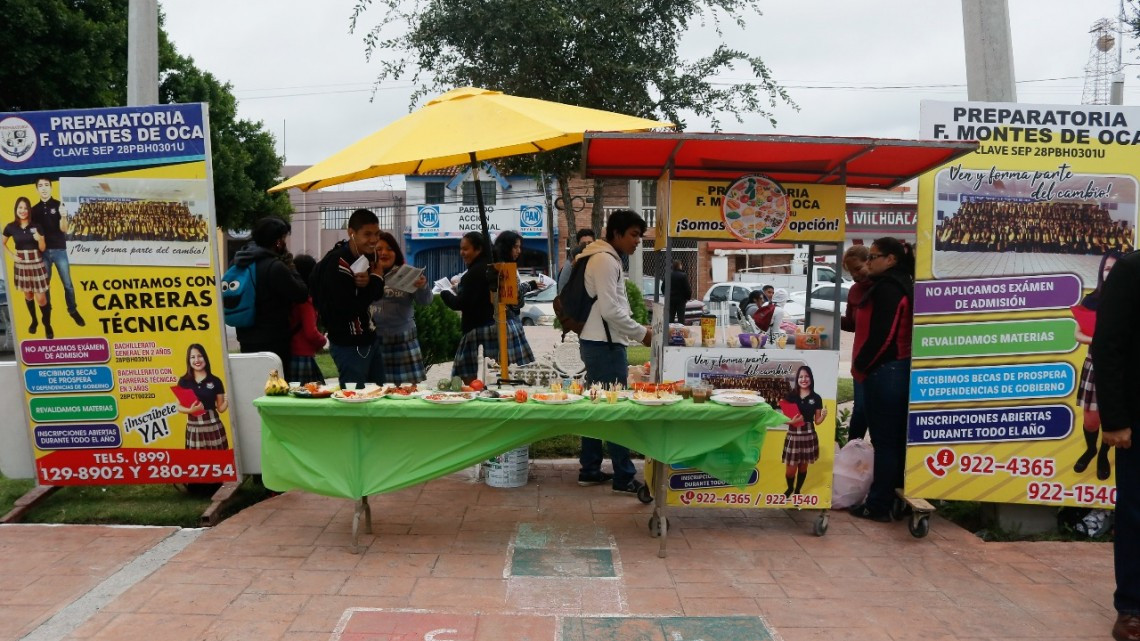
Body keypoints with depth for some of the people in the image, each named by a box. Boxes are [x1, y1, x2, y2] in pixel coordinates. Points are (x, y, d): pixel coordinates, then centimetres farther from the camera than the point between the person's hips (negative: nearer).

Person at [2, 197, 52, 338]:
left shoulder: (36, 227, -6)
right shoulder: (10, 227, -3)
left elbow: (42, 248, -1)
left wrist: (39, 239, -21)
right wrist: (12, 256, -1)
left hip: (36, 264, -2)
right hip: (21, 265, 2)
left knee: (41, 298, -3)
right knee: (28, 295, 15)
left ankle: (47, 325, 12)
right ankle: (34, 321, 33)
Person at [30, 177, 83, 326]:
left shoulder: (58, 205, -2)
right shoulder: (35, 209, 6)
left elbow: (64, 229, -10)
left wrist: (63, 217, -29)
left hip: (59, 250, -2)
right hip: (43, 251, 2)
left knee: (67, 283, 1)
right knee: (45, 284, 10)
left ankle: (73, 310, 14)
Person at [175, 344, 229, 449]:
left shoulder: (215, 381, 1)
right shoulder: (183, 381, 4)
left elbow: (220, 408, 5)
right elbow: (179, 407, 7)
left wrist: (227, 401, -15)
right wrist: (190, 410, -13)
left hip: (213, 427, -1)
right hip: (193, 429, 1)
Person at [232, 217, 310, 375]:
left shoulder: (241, 261, 6)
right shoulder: (275, 267, -20)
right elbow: (302, 294, -14)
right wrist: (289, 267, -2)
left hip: (247, 339, 8)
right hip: (273, 341, -8)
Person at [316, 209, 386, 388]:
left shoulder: (368, 256, 5)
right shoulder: (337, 263, -21)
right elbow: (349, 308, -26)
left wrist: (370, 283, -15)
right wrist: (376, 280, -16)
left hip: (369, 339, 8)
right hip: (349, 345, -8)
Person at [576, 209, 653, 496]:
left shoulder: (604, 259, 17)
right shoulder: (606, 260, -15)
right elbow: (610, 309, -21)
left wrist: (636, 331, 13)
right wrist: (641, 332, -13)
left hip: (597, 343, 10)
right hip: (605, 345, -10)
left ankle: (589, 470, 21)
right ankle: (624, 478, -1)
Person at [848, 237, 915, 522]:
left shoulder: (886, 288, -14)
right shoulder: (902, 285, 16)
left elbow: (881, 335, -22)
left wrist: (860, 365, -10)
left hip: (884, 371, -10)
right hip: (900, 369, 10)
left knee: (884, 440, -4)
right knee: (897, 439, 14)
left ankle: (879, 505, 3)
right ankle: (895, 498, 23)